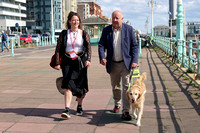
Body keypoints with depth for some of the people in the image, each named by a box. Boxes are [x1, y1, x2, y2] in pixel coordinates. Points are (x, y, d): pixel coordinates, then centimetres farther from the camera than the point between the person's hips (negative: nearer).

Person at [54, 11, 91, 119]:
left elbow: (88, 47, -4)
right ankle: (67, 110, -16)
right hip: (67, 62, 0)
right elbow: (58, 49, 5)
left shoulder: (83, 34, 5)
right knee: (68, 85, -12)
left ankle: (79, 106, 27)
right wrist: (57, 63, -1)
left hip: (80, 61, 0)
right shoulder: (64, 33, 6)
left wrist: (88, 59, -20)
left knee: (80, 85, 6)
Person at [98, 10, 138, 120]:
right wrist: (102, 57, -17)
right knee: (115, 86, 17)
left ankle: (125, 111, -6)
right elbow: (101, 44, 0)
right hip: (113, 64, 3)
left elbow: (134, 46, 0)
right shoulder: (106, 30, 2)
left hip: (126, 63, -2)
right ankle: (117, 104, 41)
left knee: (126, 86, -9)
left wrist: (134, 60, -10)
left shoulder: (129, 29, -2)